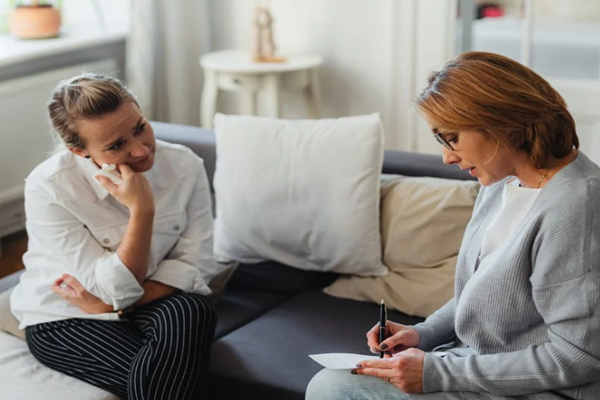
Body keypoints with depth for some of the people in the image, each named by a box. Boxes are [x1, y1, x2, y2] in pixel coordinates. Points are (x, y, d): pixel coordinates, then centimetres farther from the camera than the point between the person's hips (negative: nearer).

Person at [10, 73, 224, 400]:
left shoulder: (185, 165, -13)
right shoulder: (47, 188, -21)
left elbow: (195, 263, -11)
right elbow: (119, 288, -20)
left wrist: (109, 304, -20)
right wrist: (142, 209, -32)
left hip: (157, 304, 4)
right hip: (63, 319, -3)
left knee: (193, 311, -30)